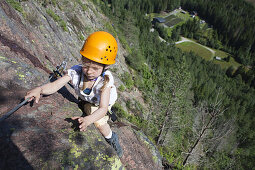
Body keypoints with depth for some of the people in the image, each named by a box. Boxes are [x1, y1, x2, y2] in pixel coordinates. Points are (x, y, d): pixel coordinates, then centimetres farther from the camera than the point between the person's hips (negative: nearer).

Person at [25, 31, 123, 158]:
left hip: (103, 102, -4)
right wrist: (39, 89, -54)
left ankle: (111, 138, 11)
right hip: (86, 100, 5)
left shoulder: (105, 80, -41)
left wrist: (88, 120, -65)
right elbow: (55, 85, -32)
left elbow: (103, 108, -47)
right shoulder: (75, 72, -33)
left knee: (99, 122, -21)